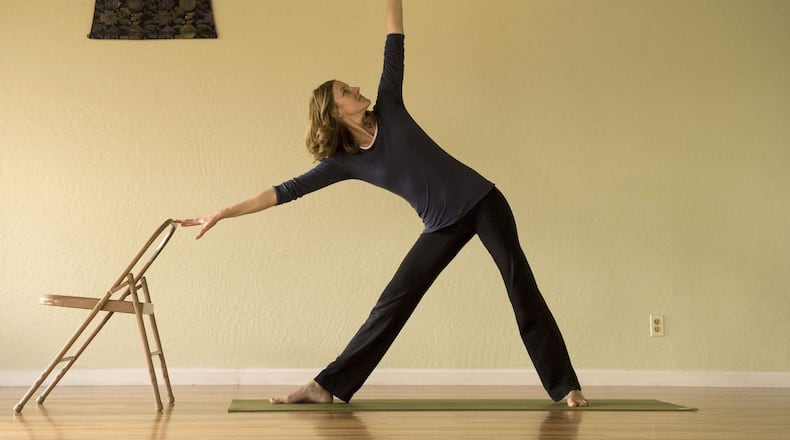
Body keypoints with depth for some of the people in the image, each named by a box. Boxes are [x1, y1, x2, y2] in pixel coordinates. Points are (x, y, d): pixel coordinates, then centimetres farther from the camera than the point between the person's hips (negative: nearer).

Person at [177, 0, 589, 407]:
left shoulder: (387, 109, -1)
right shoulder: (345, 162, -1)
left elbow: (394, 47, 1)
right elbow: (287, 190, -4)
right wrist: (222, 213, -8)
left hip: (480, 201, -1)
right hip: (442, 227, 1)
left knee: (522, 290, -6)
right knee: (392, 304, 1)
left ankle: (565, 387, -3)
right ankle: (327, 386, 8)